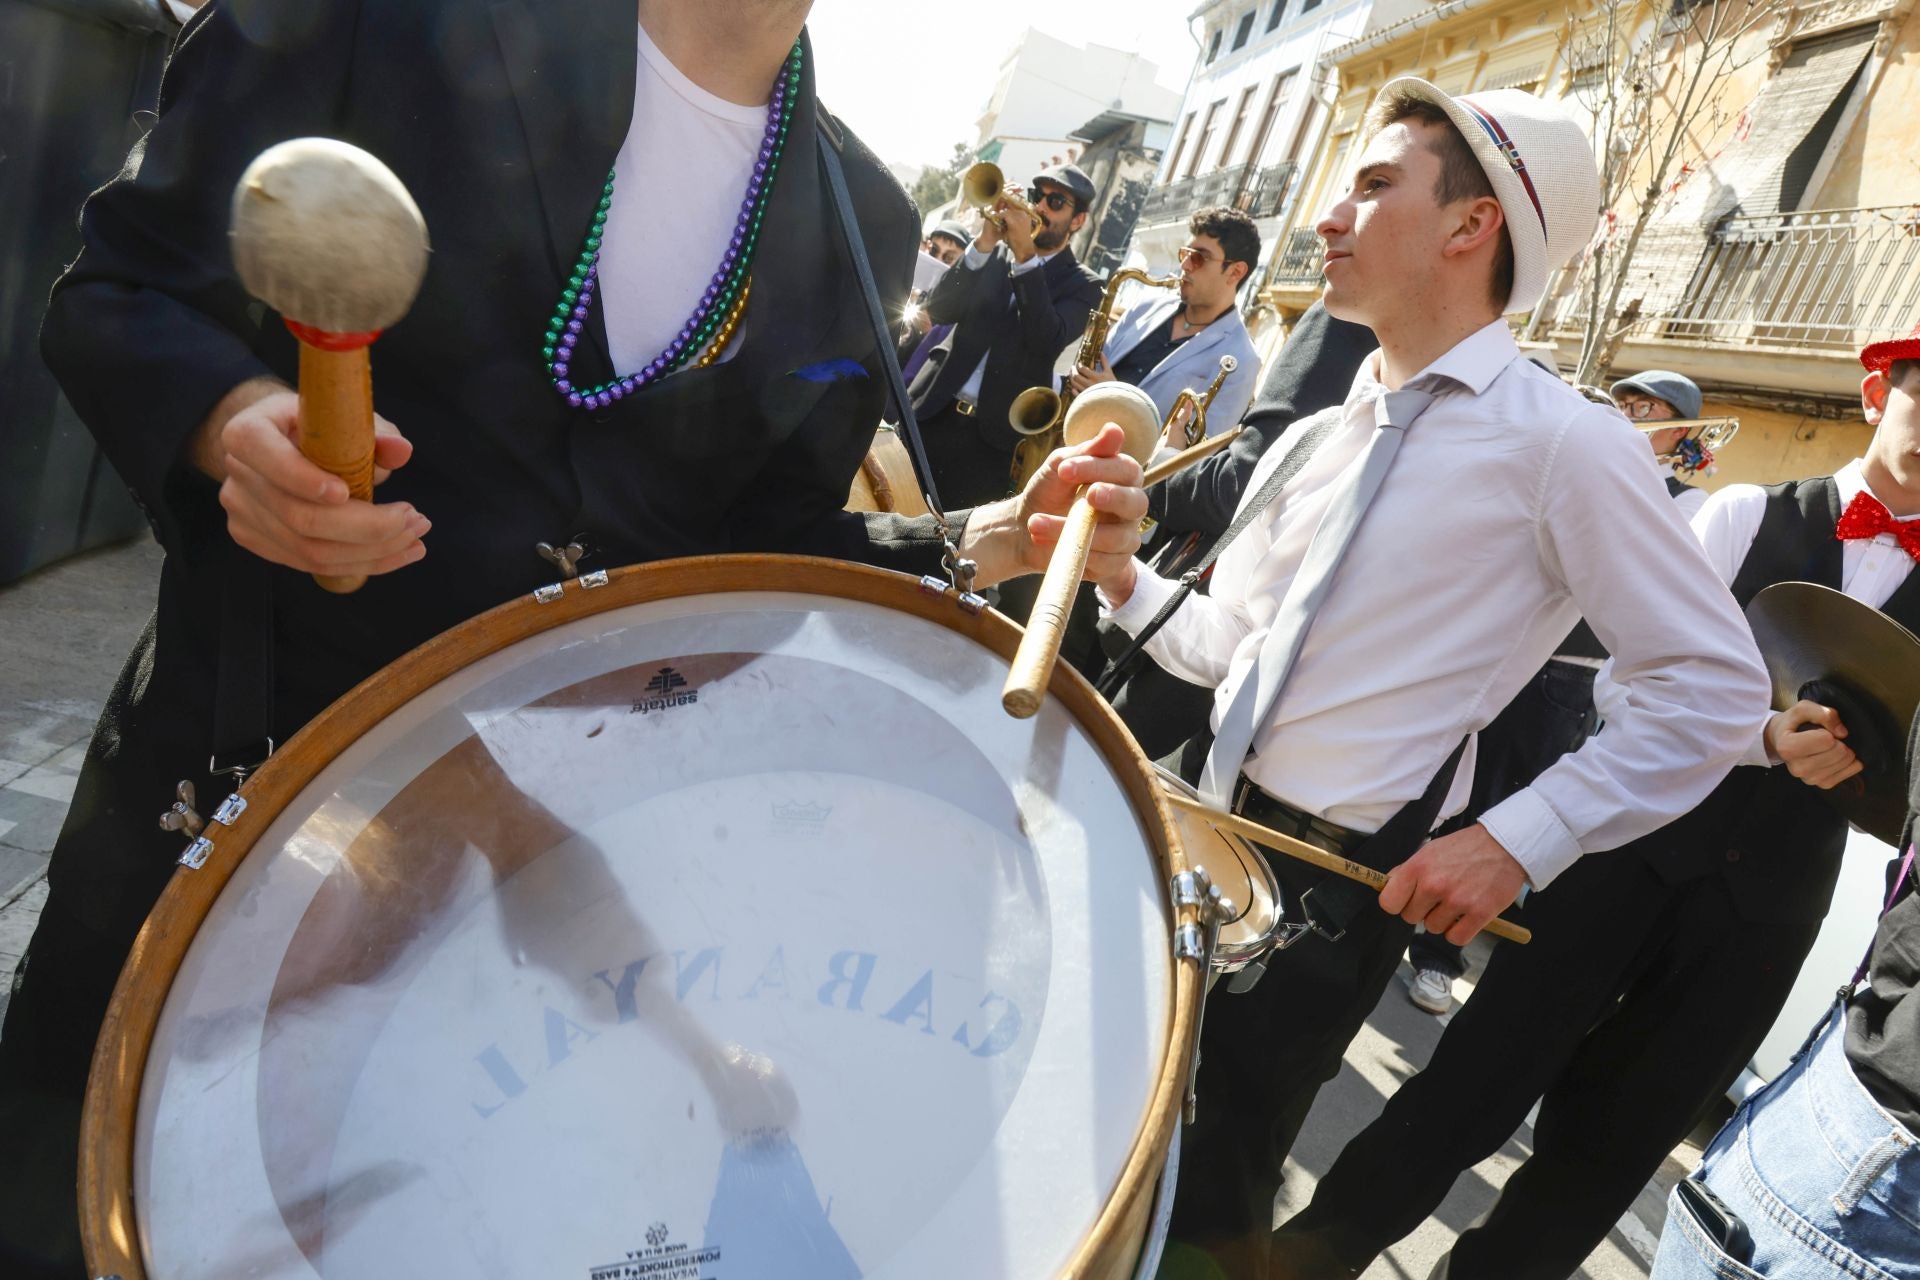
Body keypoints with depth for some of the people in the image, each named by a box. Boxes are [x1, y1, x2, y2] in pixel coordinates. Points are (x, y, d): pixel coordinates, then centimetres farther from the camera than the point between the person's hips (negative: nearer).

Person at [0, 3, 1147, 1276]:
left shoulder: (865, 222, 1)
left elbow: (760, 541, 5)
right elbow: (118, 289, -4)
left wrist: (989, 539, -11)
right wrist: (237, 418, -25)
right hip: (253, 751, -1)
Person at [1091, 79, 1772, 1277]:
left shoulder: (1565, 443, -11)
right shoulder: (1323, 438, 10)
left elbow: (1718, 687, -10)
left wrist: (1517, 840, -16)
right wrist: (1125, 578, -3)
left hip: (1339, 886, -6)